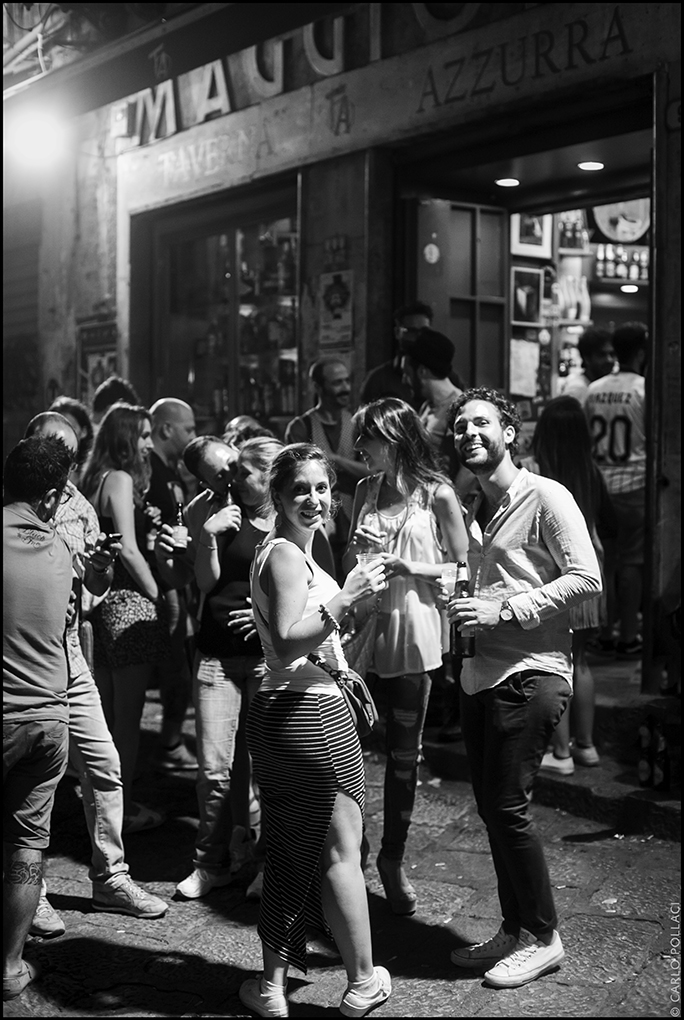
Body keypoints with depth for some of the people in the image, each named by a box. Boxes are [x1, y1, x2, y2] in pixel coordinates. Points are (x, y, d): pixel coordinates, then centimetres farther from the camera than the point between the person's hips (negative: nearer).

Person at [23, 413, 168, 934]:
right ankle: (31, 892, 17)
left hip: (69, 657, 5)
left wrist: (102, 565, -10)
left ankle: (110, 877, 20)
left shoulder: (76, 504, 7)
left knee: (104, 764, 6)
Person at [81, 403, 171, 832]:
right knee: (128, 714, 0)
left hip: (104, 600, 9)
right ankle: (124, 808, 8)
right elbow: (129, 551, -16)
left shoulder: (98, 480, 14)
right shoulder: (121, 479, -12)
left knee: (108, 711, 16)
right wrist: (159, 597, -9)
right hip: (129, 601, -9)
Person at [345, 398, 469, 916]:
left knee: (404, 752, 6)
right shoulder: (365, 491, 11)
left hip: (413, 631, -3)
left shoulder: (437, 495, -3)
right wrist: (355, 560, -2)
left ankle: (393, 859, 21)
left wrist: (408, 567, -12)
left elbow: (463, 568, -1)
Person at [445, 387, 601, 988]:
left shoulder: (546, 497, -7)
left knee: (508, 805, -8)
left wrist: (505, 610, -17)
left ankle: (542, 938, 8)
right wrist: (465, 611, 4)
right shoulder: (472, 512, 17)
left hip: (530, 673, -8)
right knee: (491, 806, 11)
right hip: (482, 672, 8)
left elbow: (586, 579, -14)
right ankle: (514, 931, 24)